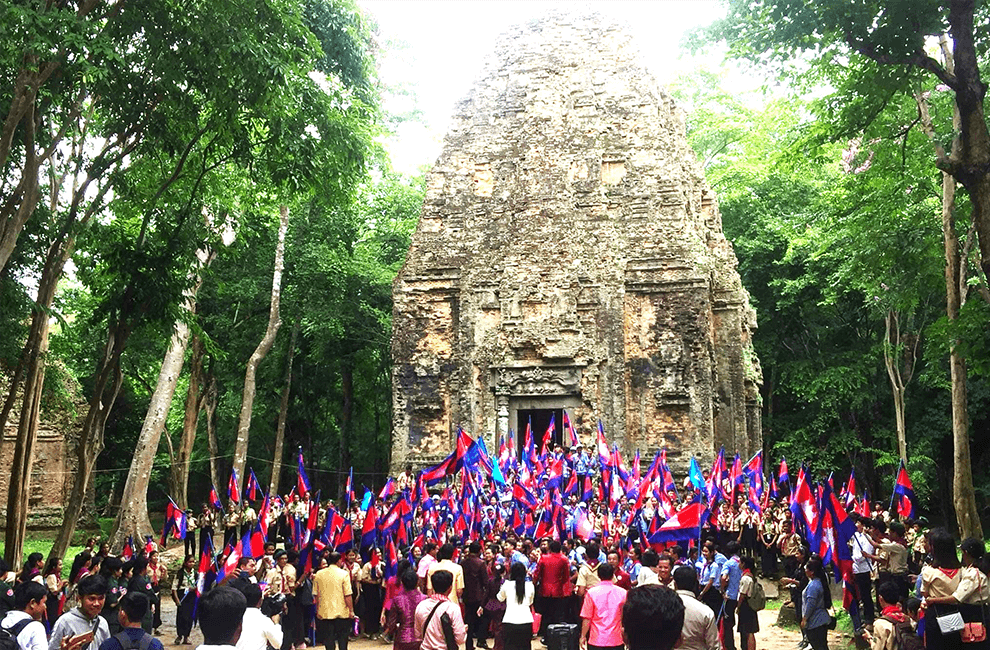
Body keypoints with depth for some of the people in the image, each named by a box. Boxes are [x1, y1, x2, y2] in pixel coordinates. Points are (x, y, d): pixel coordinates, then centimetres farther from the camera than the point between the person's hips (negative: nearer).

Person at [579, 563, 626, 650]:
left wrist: (583, 636, 6)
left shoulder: (591, 593, -6)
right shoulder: (622, 593, -1)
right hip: (616, 640, 1)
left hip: (596, 640, -1)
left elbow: (586, 619, -5)